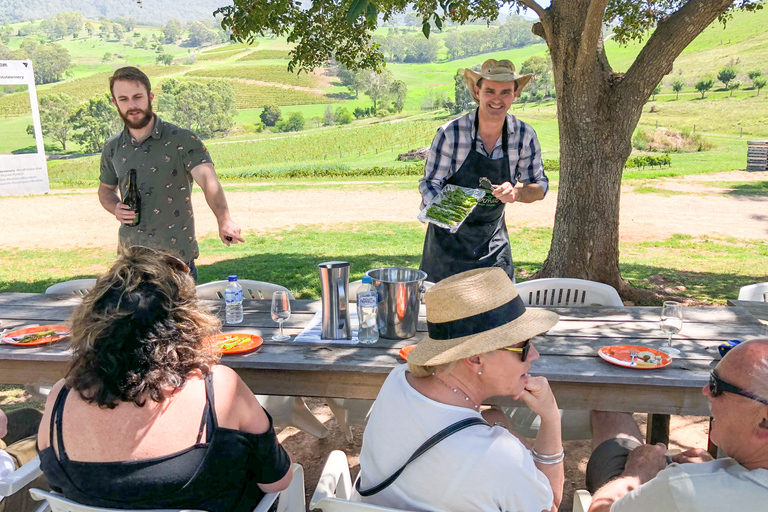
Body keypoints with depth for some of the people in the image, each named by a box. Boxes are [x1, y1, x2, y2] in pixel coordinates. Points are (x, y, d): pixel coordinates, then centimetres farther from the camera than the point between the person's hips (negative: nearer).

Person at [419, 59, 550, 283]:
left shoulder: (525, 136, -7)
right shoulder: (451, 133, -17)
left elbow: (540, 187, 1)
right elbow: (430, 183, -10)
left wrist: (516, 192, -21)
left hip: (493, 238, 3)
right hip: (449, 237, -2)